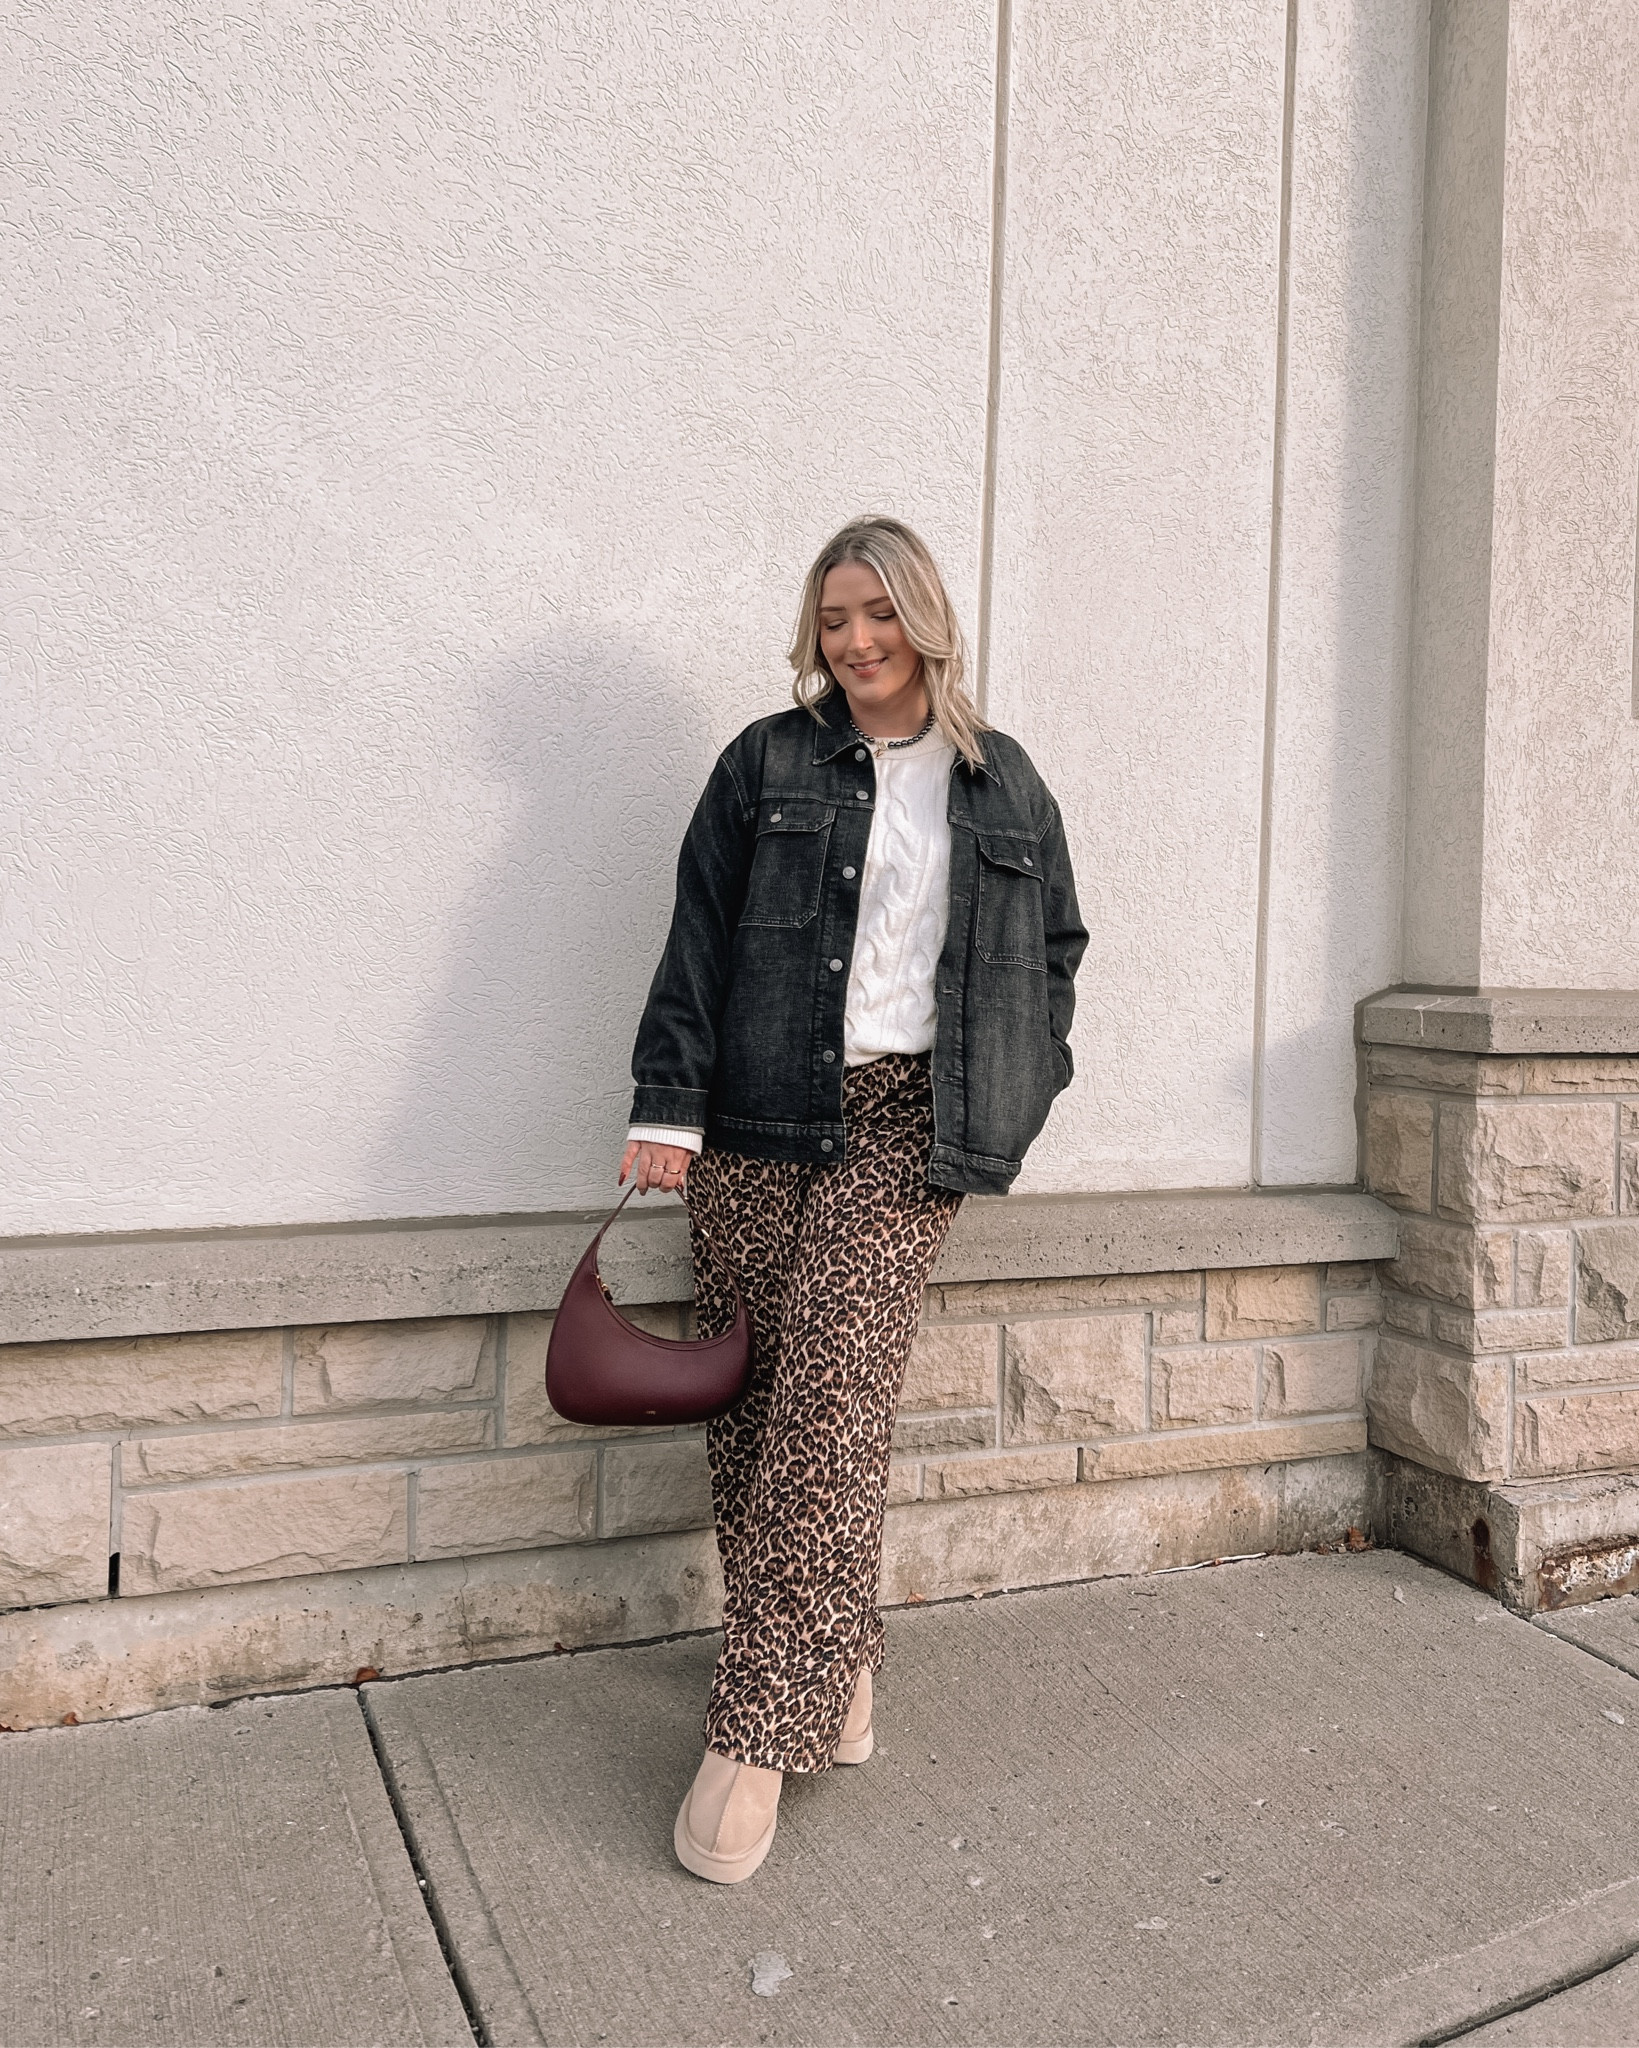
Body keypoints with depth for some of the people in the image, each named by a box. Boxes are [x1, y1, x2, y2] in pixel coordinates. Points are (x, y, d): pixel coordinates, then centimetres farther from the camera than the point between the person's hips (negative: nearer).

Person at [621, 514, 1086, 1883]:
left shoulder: (1003, 785, 14)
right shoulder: (768, 763, 9)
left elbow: (1055, 942, 23)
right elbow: (697, 938, 3)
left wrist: (1016, 1100, 12)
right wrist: (668, 1104, -5)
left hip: (907, 1127, 0)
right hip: (759, 1121, 1)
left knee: (831, 1396, -12)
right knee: (751, 1399, 0)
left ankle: (762, 1729, -6)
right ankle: (835, 1664, 18)